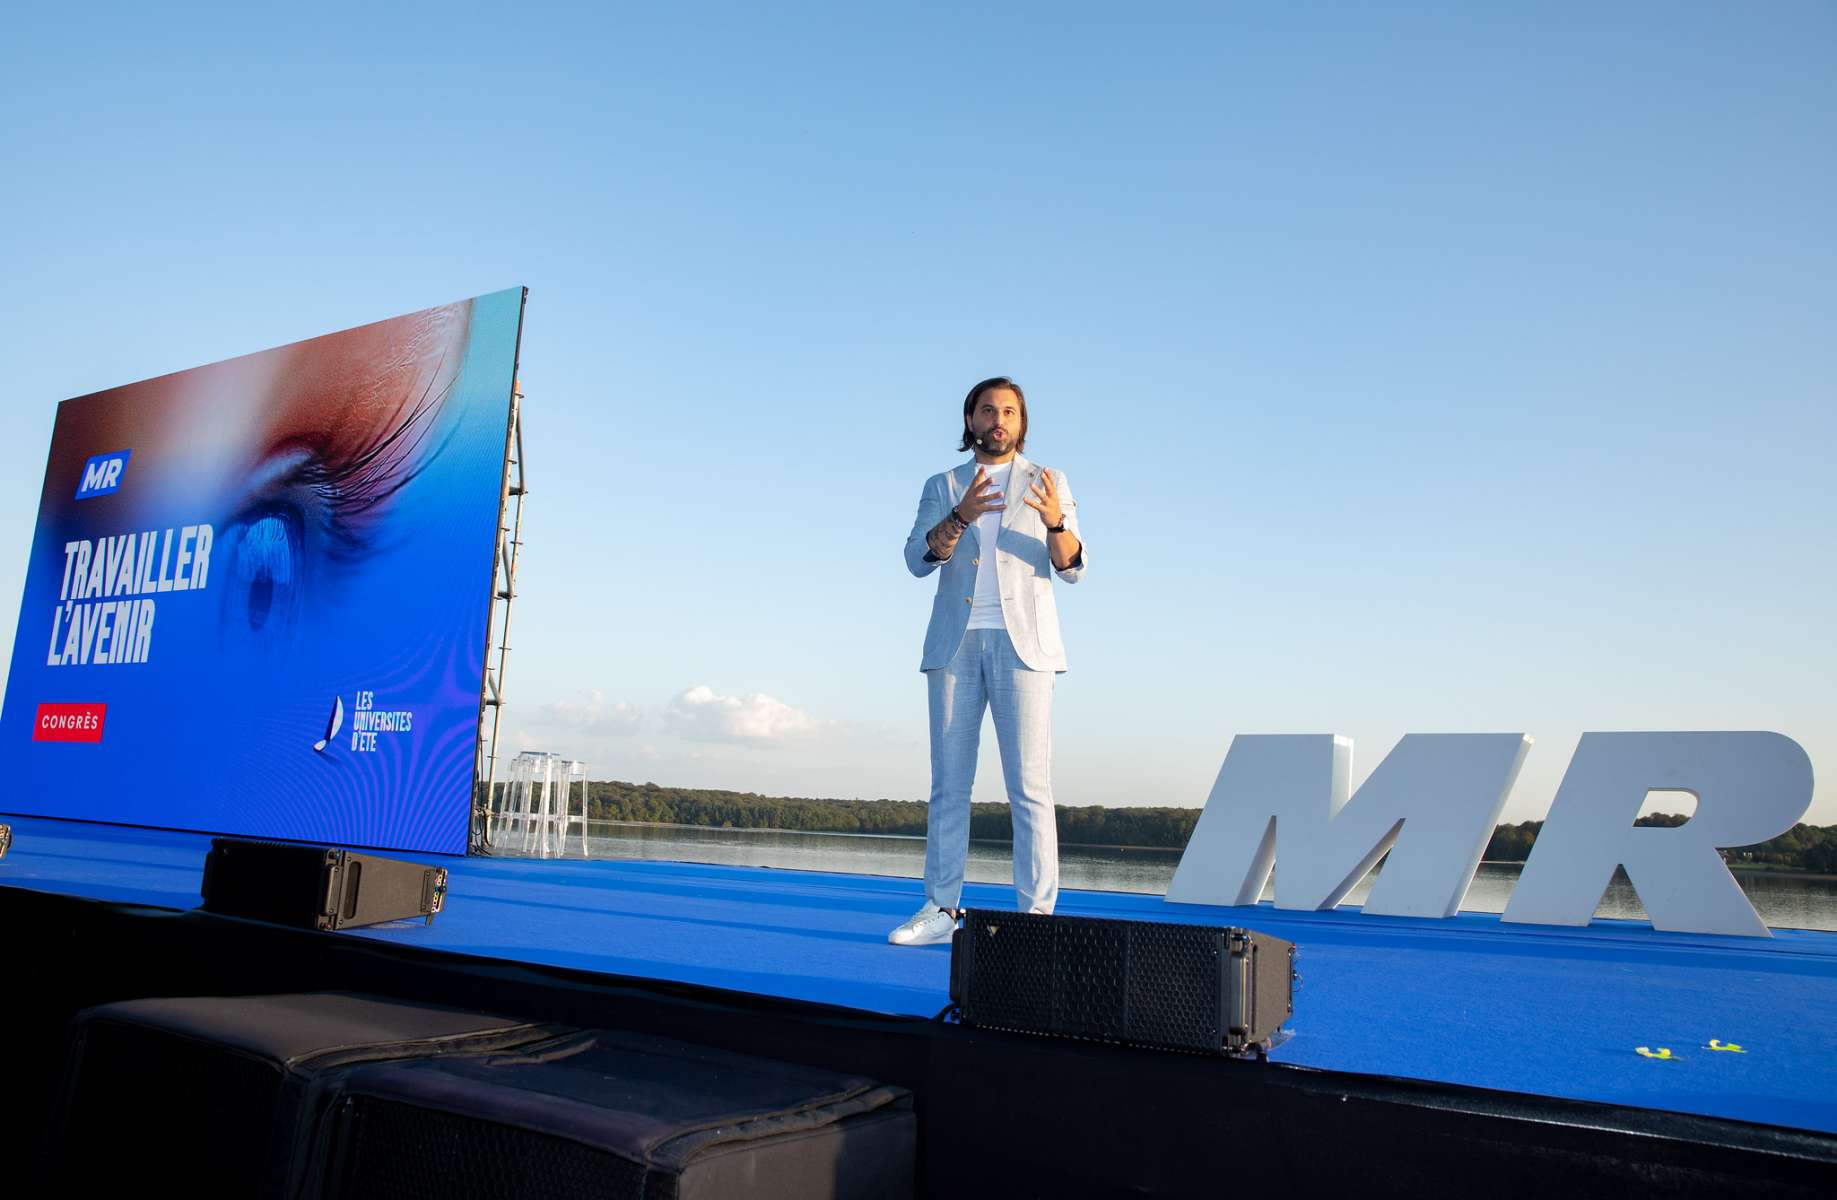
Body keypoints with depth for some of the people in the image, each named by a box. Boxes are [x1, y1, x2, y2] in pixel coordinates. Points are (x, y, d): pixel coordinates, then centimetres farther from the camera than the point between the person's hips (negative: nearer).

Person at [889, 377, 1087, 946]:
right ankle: (941, 909, 7)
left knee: (1029, 785, -8)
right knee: (948, 784, 2)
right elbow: (919, 558, -1)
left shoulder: (1048, 482, 10)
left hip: (1021, 642, -2)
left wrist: (1056, 522, -23)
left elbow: (1071, 566, -1)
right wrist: (960, 516, -21)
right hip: (955, 643, 2)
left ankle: (1036, 913, -5)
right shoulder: (942, 487, 15)